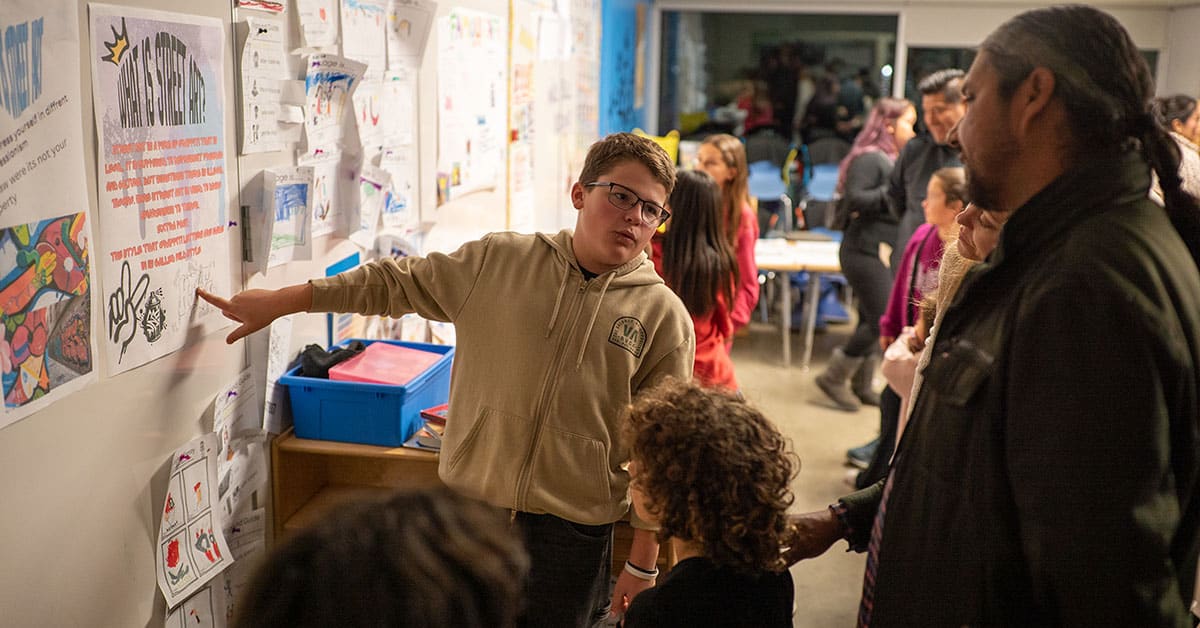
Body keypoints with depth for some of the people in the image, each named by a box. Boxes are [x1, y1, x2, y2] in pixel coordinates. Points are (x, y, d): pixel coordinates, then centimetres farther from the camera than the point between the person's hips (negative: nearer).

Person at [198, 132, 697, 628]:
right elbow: (395, 282, 11)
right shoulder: (496, 261, 1)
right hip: (470, 511, 2)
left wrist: (643, 565, -2)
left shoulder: (665, 317, -4)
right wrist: (277, 302, 12)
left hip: (572, 532, -2)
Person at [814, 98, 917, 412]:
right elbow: (855, 198, -23)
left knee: (871, 319, 13)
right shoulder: (869, 158, -13)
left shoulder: (893, 159, 16)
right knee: (881, 319, -10)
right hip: (865, 250, -9)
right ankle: (834, 377, 3)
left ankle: (860, 384, 23)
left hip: (883, 251, 9)